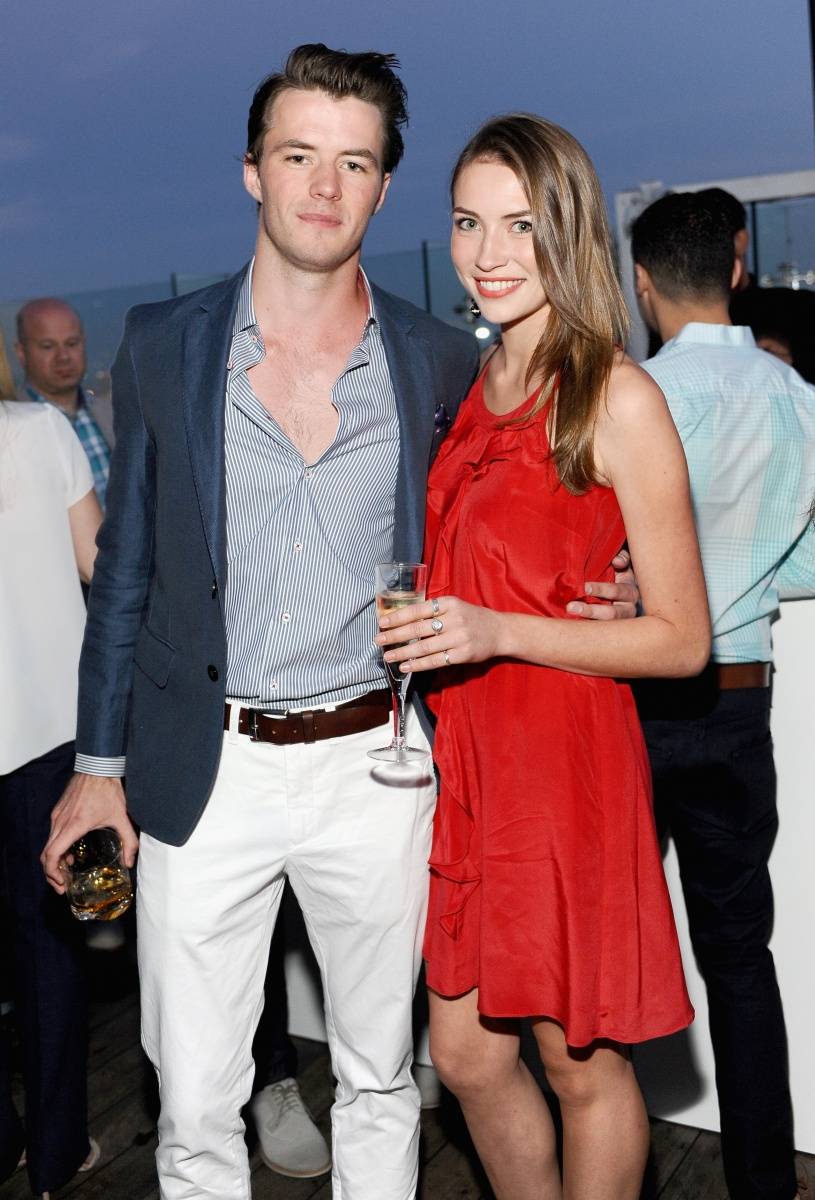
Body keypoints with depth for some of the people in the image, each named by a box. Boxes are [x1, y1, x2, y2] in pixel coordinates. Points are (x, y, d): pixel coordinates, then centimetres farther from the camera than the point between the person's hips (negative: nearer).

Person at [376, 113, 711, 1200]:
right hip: (461, 753, 7)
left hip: (568, 754, -6)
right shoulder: (471, 390, 10)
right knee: (465, 1053, 15)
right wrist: (421, 616, 5)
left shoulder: (618, 399, -10)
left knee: (580, 1060, 9)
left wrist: (498, 632, -20)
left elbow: (682, 640, -11)